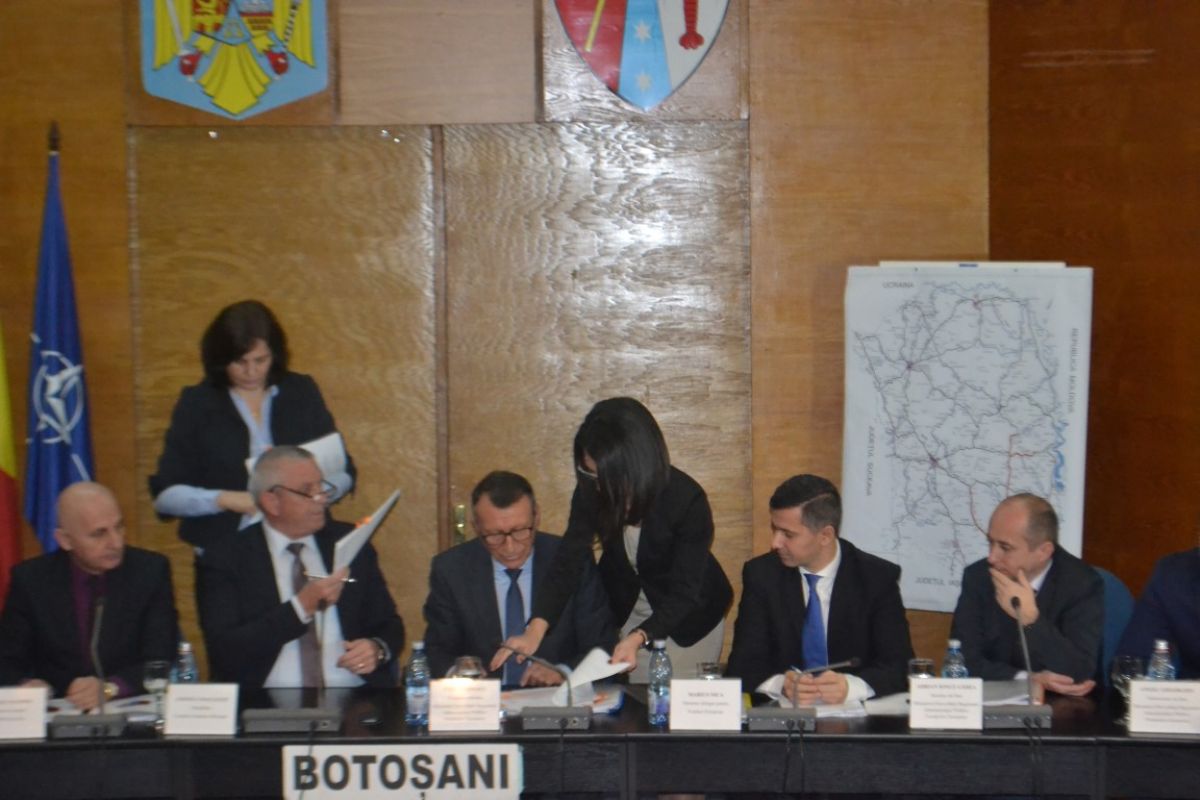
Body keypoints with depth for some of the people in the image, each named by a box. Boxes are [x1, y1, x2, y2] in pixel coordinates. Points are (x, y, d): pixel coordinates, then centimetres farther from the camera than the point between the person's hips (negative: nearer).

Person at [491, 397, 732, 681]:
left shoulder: (687, 500, -31)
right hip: (623, 611, 3)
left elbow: (684, 593, -30)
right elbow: (568, 562, -23)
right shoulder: (592, 492, -21)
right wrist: (535, 631, -37)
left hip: (687, 618, -3)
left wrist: (638, 638, -45)